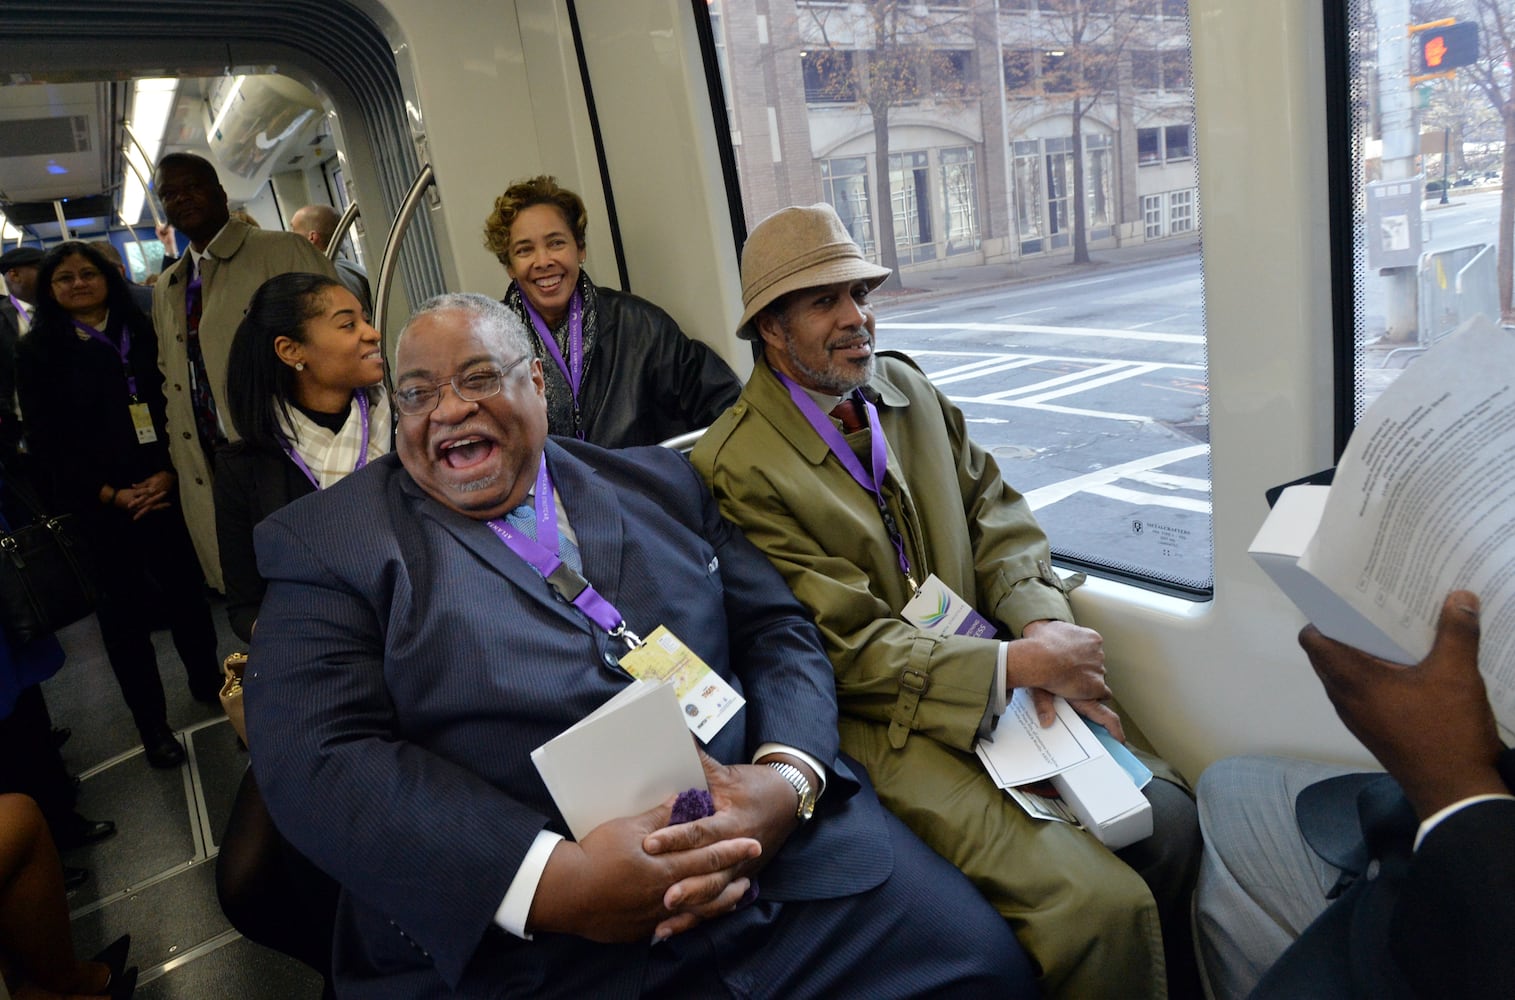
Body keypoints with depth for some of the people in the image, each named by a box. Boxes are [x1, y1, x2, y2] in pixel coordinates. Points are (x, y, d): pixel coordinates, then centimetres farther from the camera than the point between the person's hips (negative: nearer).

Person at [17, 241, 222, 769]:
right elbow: (46, 443, -1)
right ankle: (152, 721, 17)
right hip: (96, 506, -1)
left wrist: (168, 472, -11)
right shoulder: (38, 352, 3)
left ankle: (208, 681, 28)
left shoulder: (143, 333, 9)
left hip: (166, 490, 2)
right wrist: (112, 495, -10)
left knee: (186, 588, 7)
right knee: (124, 610, 6)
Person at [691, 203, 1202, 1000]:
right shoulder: (737, 464, -14)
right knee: (1099, 904, -19)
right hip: (884, 720, -6)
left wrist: (1040, 621, -10)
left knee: (1168, 819, -7)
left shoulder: (905, 387, 9)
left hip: (989, 664, 7)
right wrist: (1012, 665, -17)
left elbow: (995, 514, 9)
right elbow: (849, 645, -15)